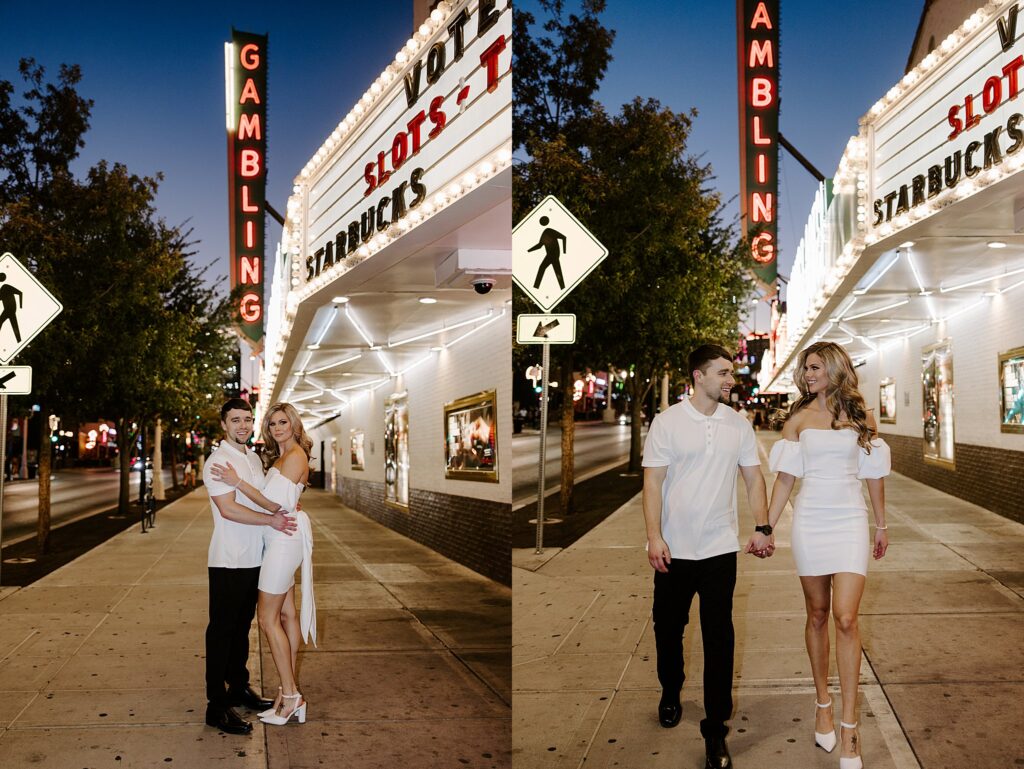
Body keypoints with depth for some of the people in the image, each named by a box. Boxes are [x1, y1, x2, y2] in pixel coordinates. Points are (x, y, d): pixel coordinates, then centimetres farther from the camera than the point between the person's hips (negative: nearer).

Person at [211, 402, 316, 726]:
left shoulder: (295, 456, -14)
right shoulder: (279, 456, 16)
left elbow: (277, 504, -19)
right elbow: (270, 496, 12)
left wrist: (238, 482, -20)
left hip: (284, 541, -10)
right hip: (279, 541, 10)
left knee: (268, 618, -6)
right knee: (287, 614, 12)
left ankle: (290, 695, 0)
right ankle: (290, 692, 19)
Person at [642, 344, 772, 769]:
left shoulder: (738, 424, 4)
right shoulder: (668, 422, -5)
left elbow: (753, 478, 8)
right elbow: (653, 481, -7)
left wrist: (762, 528, -3)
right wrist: (654, 536, -14)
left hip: (720, 550, 1)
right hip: (674, 550, -1)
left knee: (719, 638, 0)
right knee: (669, 627, 15)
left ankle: (715, 730, 8)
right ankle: (670, 692, 42)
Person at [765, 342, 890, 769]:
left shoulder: (860, 418, 4)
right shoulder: (798, 419, 5)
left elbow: (874, 475, 11)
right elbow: (785, 477, 5)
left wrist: (881, 525, 15)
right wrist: (766, 527, 1)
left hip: (850, 522, -1)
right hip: (810, 522, 1)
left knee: (845, 619, -10)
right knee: (818, 616, 8)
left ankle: (849, 726, -4)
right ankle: (823, 705, 23)